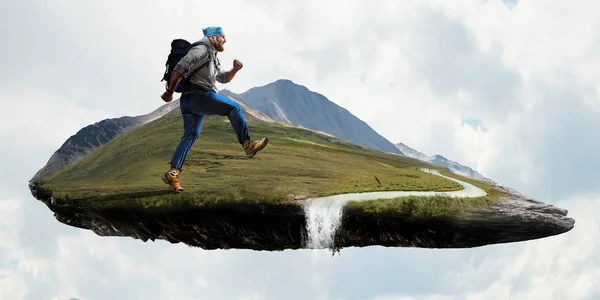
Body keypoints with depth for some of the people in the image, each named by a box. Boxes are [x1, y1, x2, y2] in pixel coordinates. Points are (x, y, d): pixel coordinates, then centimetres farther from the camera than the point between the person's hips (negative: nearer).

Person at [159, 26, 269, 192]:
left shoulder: (213, 58, 27)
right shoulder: (202, 50, -7)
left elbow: (223, 78, 33)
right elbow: (180, 69, -15)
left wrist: (234, 70, 12)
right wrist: (169, 91, -14)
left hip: (188, 101, 11)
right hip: (198, 96, -11)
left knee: (190, 135, 8)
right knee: (233, 107, -9)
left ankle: (173, 173, 3)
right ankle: (248, 145, -10)